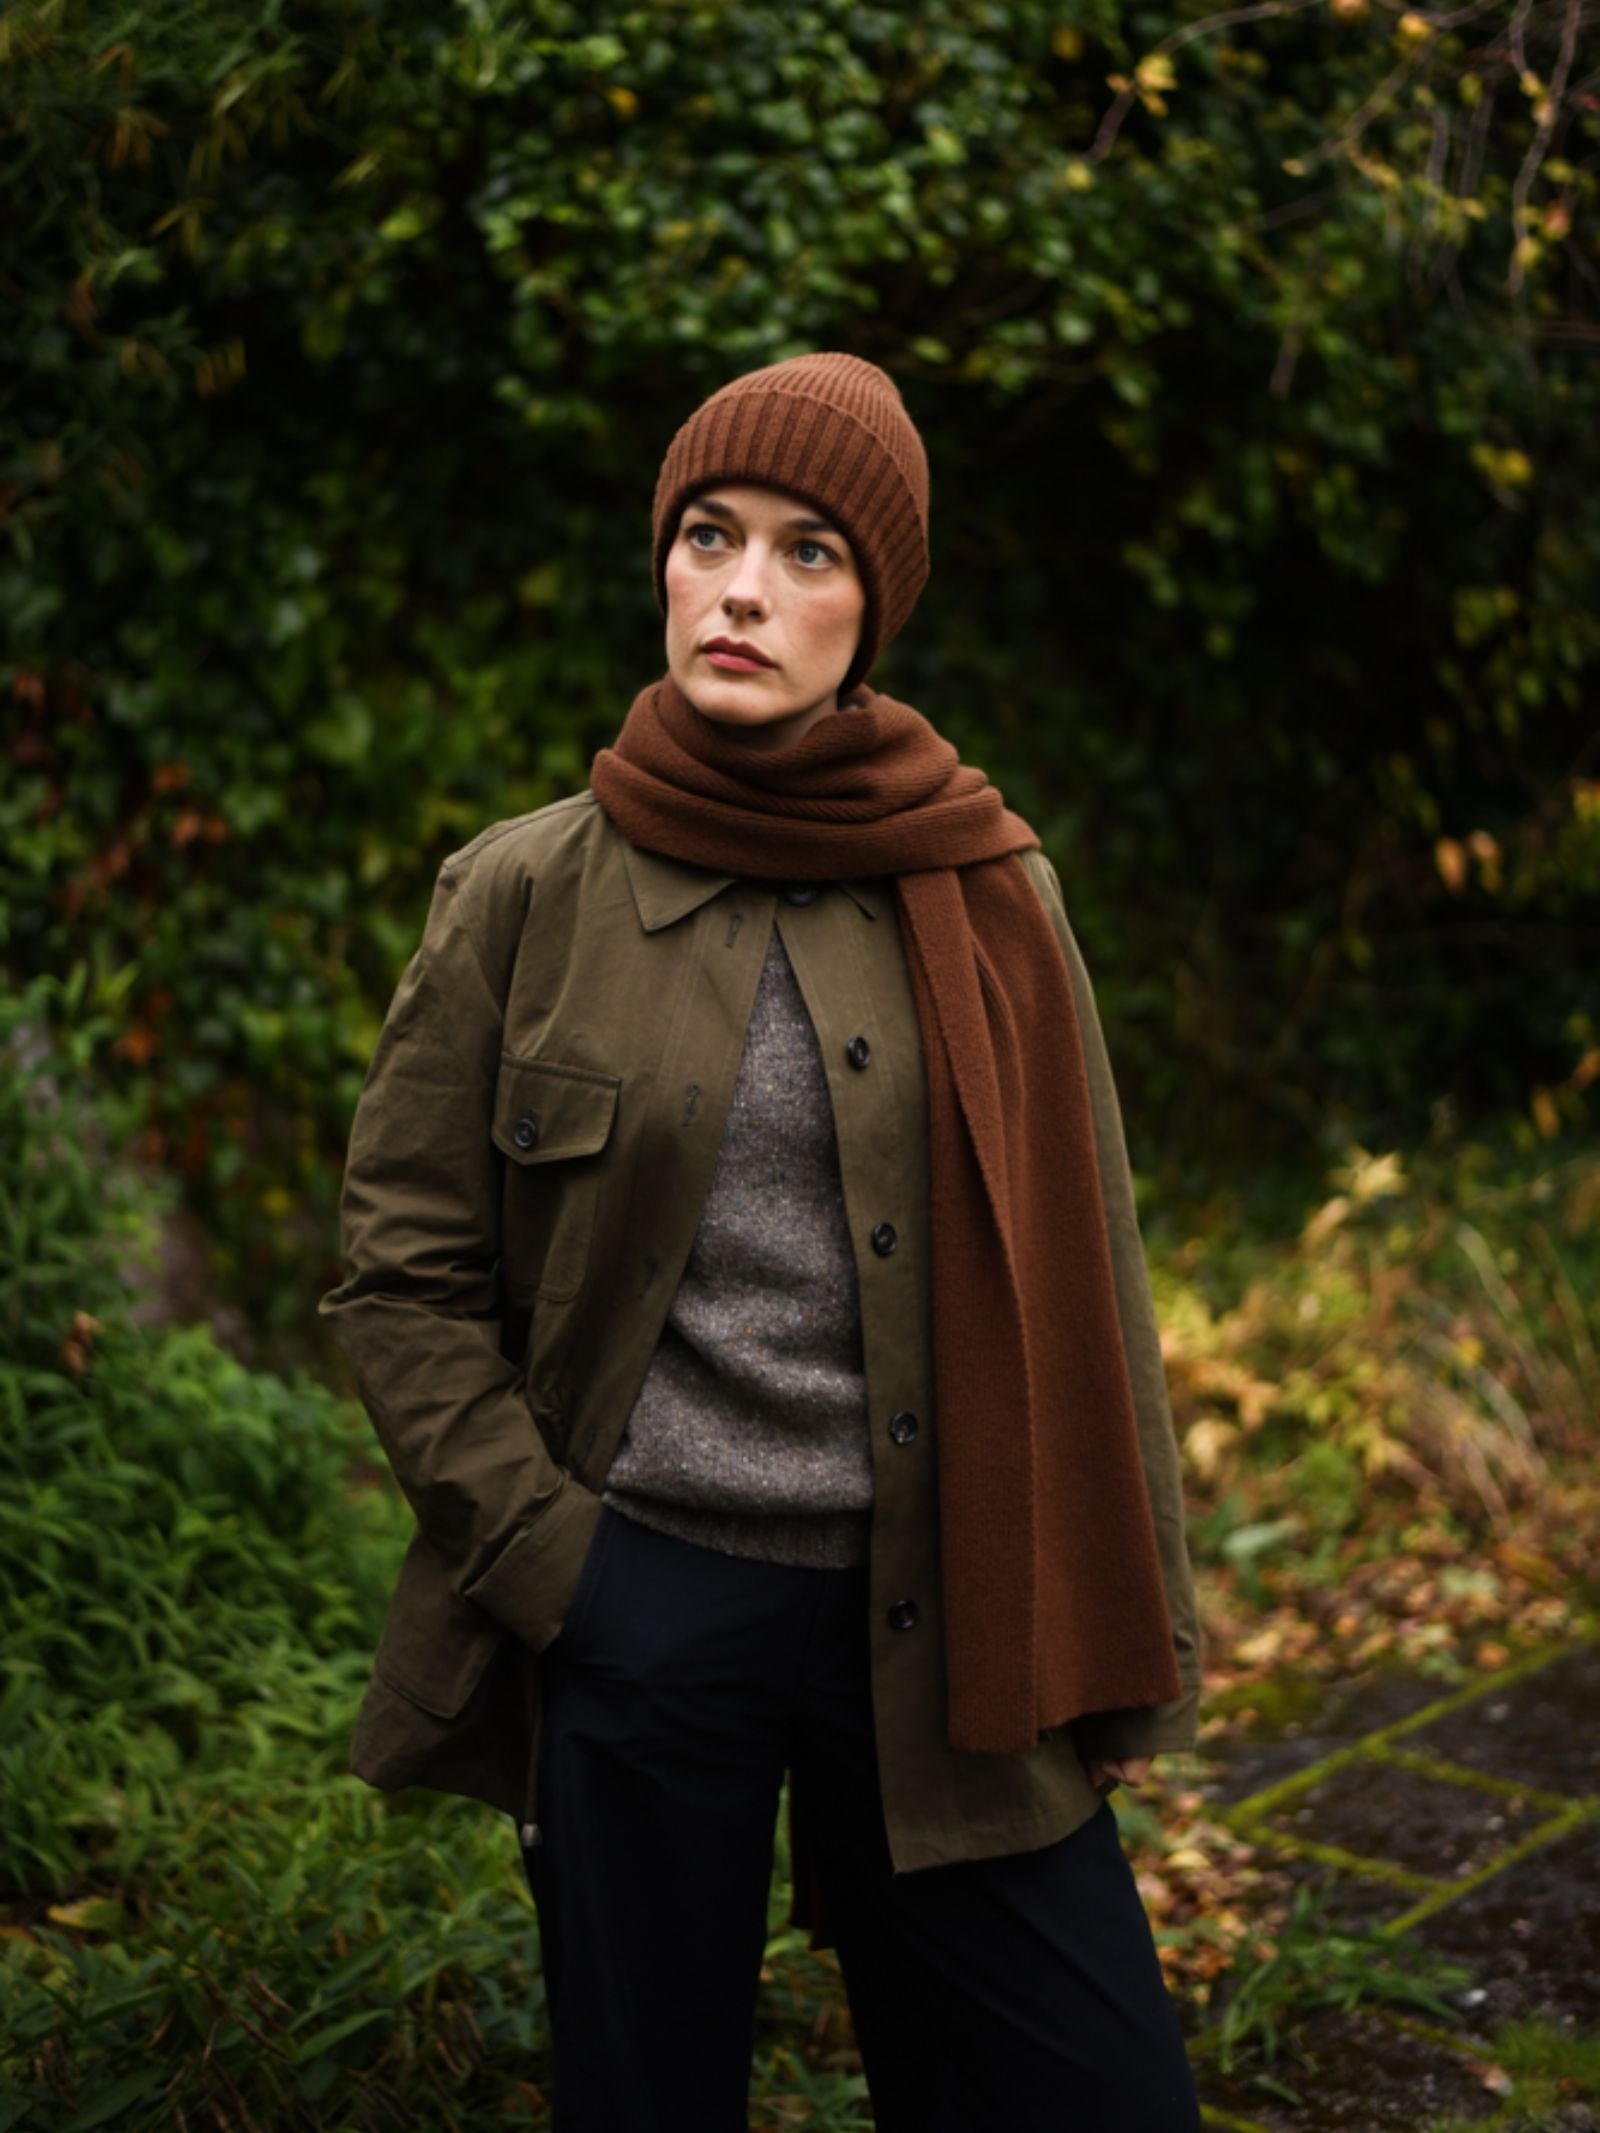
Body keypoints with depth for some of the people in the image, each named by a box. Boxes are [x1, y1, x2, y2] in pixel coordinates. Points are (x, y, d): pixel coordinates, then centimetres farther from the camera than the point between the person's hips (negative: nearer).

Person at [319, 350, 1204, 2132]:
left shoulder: (984, 894, 2)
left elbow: (1081, 1283, 6)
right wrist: (553, 1561, -6)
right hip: (637, 1617, -1)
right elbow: (402, 1271, 2)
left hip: (940, 1625, 1)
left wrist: (1124, 1650, 5)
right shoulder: (527, 894, -2)